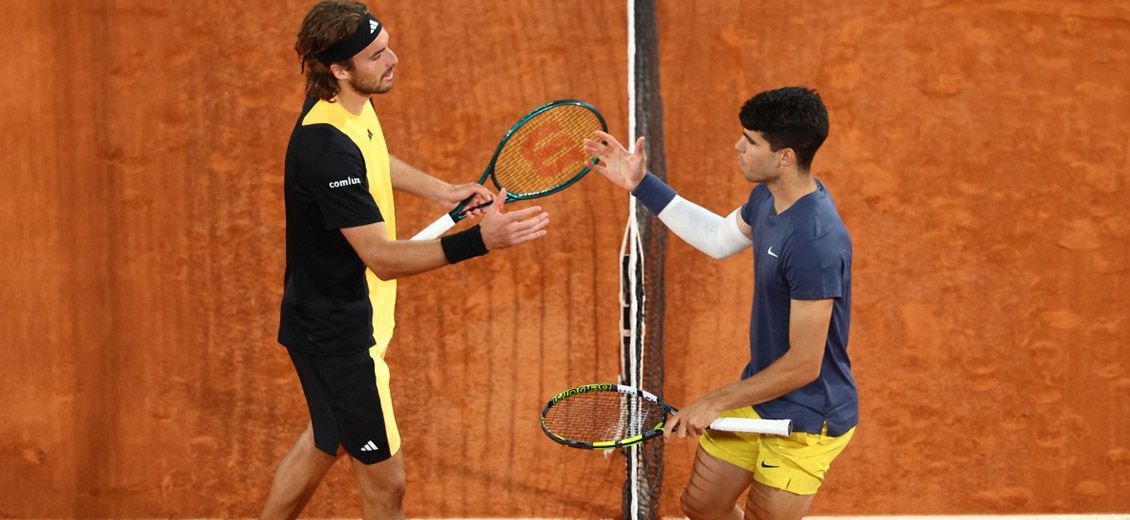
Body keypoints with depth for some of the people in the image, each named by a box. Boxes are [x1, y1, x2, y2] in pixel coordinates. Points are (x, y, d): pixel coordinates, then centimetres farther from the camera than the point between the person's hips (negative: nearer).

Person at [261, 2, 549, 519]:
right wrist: (479, 240, -42)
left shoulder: (349, 105, -3)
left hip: (330, 317, 10)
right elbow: (383, 259, -33)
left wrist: (439, 190, 13)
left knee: (325, 442, 29)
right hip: (339, 336, -10)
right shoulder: (327, 149, -34)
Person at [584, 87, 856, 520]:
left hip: (806, 420, -9)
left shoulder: (817, 243, -33)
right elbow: (720, 239, 20)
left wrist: (717, 402, -18)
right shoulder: (769, 196, -4)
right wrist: (641, 185, 16)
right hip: (758, 396, 9)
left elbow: (804, 365, -29)